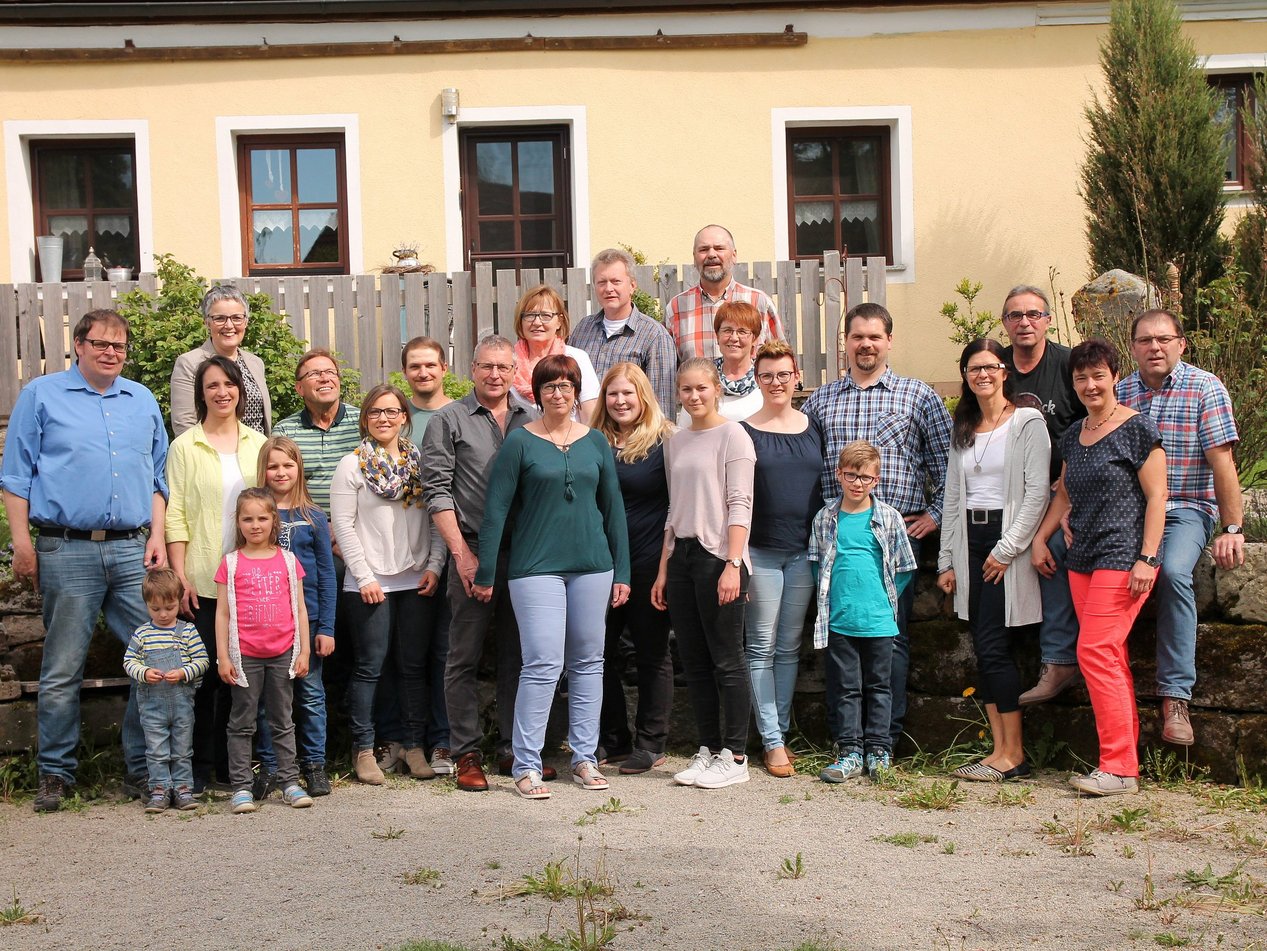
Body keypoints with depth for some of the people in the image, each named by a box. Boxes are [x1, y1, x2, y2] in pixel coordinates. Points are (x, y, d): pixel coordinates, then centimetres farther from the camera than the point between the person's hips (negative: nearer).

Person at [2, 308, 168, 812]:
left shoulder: (143, 401, 16)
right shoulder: (41, 395, 6)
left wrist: (158, 536, 7)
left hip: (134, 552, 3)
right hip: (67, 551, -3)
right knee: (62, 670, 3)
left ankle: (144, 769, 12)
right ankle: (55, 774, 15)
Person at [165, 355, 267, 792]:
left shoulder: (257, 443, 10)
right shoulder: (185, 447, 2)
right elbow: (175, 517, -1)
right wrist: (180, 576, -9)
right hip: (203, 580, -3)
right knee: (203, 671, 0)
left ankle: (232, 762, 17)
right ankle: (200, 764, 11)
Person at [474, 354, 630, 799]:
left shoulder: (595, 441, 8)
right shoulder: (520, 441, -2)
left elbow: (613, 506, 11)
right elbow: (496, 508, -2)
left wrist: (621, 571, 8)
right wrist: (485, 573, -4)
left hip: (592, 565, 4)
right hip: (536, 566, -4)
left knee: (588, 661, 8)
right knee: (543, 663, -8)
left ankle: (584, 757, 19)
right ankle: (526, 766, 2)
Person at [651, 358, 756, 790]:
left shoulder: (732, 435, -4)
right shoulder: (675, 442, 16)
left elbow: (740, 506, -10)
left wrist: (733, 565, -18)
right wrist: (663, 570, 15)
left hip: (718, 556, -7)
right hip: (682, 556, 7)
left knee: (726, 660, -2)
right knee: (694, 662, 9)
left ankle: (734, 757, 6)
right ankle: (707, 750, 17)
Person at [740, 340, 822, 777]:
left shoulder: (813, 427, 9)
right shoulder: (745, 431, -2)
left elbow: (827, 487, 15)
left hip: (804, 551, 4)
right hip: (761, 551, -3)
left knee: (790, 647, 9)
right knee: (762, 647, 0)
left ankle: (780, 730, 19)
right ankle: (772, 741, 5)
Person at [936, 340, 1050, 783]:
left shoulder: (1028, 422, -4)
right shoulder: (963, 429, 16)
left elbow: (1037, 491, -11)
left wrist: (1006, 549, -15)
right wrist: (946, 560, 11)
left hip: (1008, 539, -6)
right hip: (970, 542, 6)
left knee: (993, 647, -10)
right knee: (984, 650, 4)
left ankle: (1013, 755, 0)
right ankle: (1001, 750, 10)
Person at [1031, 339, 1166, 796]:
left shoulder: (1137, 429, -6)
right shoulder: (1074, 436, 16)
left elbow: (1156, 496, -9)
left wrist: (1147, 558, -15)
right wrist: (1040, 538, 13)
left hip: (1123, 557, -7)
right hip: (1083, 558, 7)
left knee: (1095, 651, -14)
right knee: (1109, 659, 7)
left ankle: (1119, 767, -8)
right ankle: (1127, 755, 12)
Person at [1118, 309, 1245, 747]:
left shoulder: (1205, 388, -2)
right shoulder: (1118, 392, 9)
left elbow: (1221, 460, -6)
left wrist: (1232, 530, -10)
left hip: (1186, 509, -3)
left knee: (1173, 572, -33)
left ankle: (1175, 696, -26)